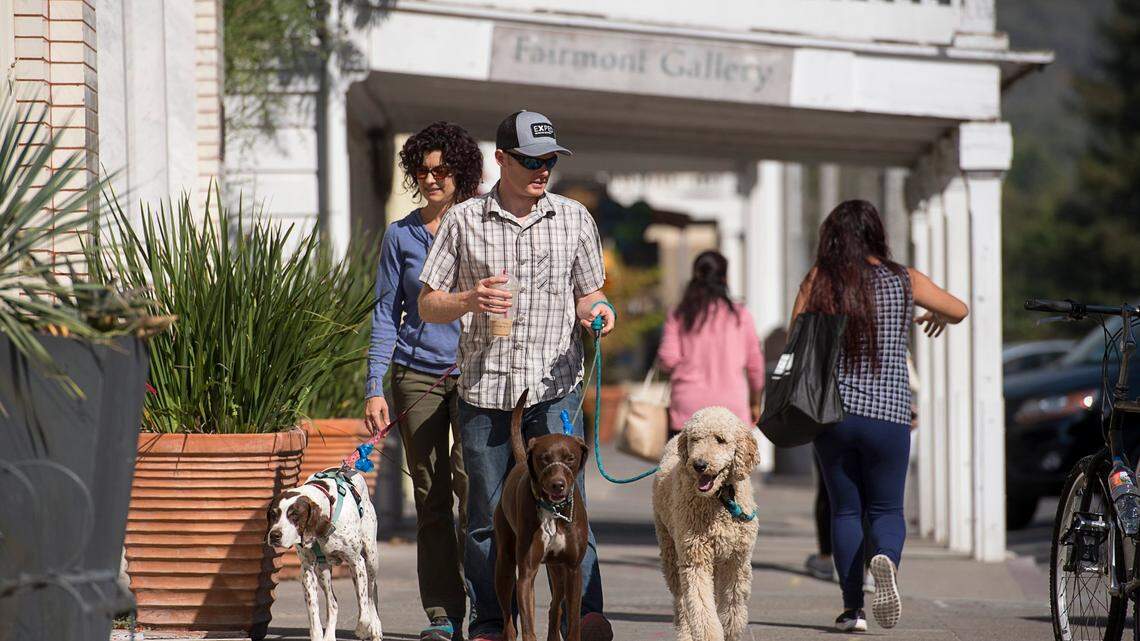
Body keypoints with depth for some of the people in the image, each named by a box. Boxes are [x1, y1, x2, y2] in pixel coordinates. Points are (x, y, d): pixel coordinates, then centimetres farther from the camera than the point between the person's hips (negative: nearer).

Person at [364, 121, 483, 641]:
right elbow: (386, 314, 9)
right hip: (416, 375, 2)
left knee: (470, 477, -17)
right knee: (431, 496, 1)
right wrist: (375, 388, 1)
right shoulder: (401, 236, 9)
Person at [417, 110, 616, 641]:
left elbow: (587, 296, 18)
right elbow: (428, 306, 8)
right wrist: (470, 301, -12)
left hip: (554, 385, 0)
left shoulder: (573, 218, 9)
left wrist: (593, 311, -6)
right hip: (483, 389, 0)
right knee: (487, 515, 4)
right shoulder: (464, 222, 5)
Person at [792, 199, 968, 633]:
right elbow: (959, 311, 12)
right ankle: (886, 559, -22)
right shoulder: (905, 281, 1)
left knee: (844, 510, 12)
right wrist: (938, 317, 35)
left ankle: (852, 608, 4)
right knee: (886, 509, 11)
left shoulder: (819, 280, -1)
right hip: (889, 414, 0)